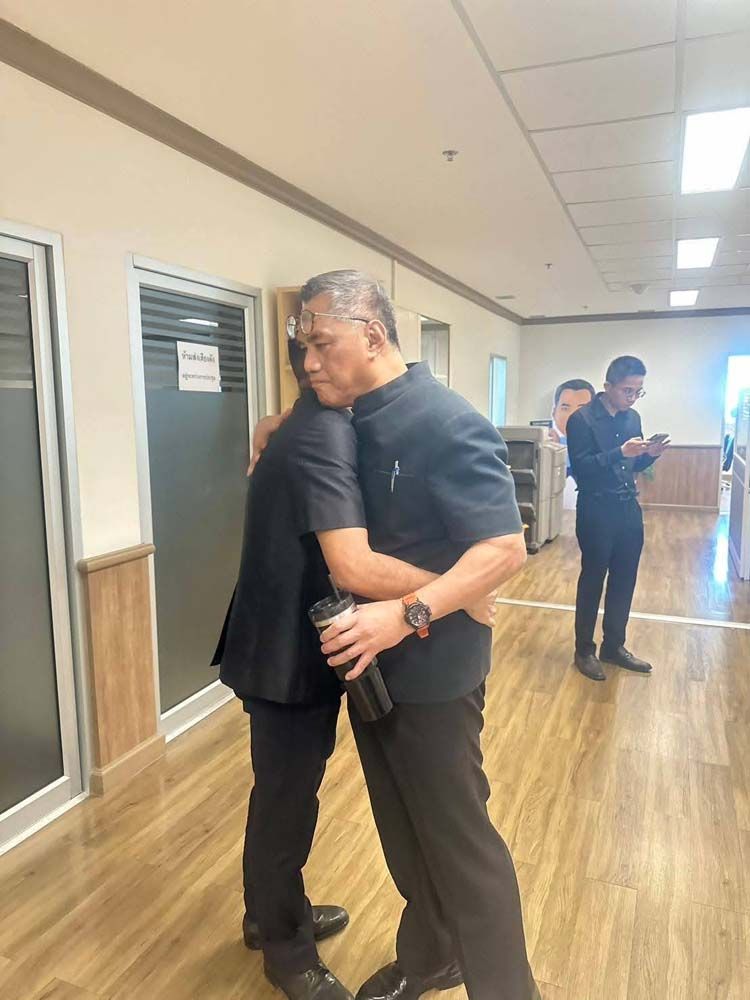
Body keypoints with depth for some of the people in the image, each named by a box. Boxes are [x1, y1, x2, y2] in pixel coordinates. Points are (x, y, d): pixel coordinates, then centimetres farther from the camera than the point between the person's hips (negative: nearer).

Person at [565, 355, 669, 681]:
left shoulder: (632, 417, 9)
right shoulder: (582, 419, -11)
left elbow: (633, 466, 16)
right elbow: (580, 468, -18)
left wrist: (650, 455, -5)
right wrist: (620, 452, -27)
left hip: (629, 507, 7)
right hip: (596, 510, -6)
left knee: (624, 580, 13)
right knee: (592, 580, 4)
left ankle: (614, 646, 28)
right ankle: (584, 650, 18)